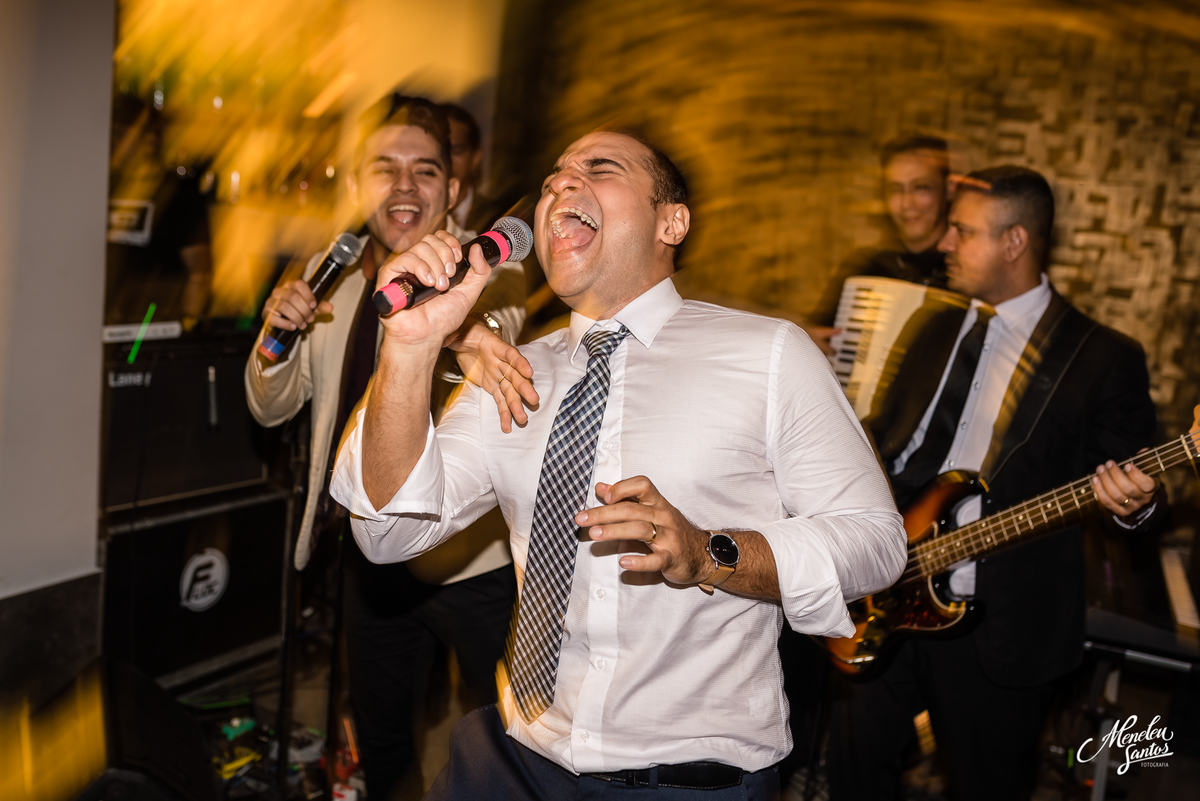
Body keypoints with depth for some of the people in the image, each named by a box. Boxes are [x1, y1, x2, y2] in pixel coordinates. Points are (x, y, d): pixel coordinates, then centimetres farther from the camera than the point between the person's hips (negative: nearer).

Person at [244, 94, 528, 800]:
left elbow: (503, 313, -36)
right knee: (381, 740, 23)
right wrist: (278, 331, -13)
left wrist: (473, 331, -60)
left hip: (477, 561, -4)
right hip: (376, 560, 5)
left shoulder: (489, 270, -11)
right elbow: (272, 408, 8)